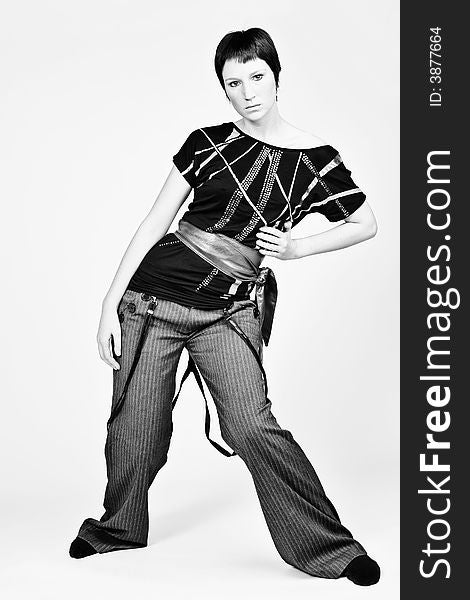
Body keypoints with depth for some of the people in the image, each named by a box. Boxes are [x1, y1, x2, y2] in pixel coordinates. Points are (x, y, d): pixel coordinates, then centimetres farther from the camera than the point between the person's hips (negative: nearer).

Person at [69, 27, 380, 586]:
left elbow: (366, 224, 12)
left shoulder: (314, 159, 1)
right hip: (152, 295, 2)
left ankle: (331, 548, 0)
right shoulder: (206, 143, 2)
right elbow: (155, 223, 5)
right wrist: (110, 304, 1)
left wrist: (296, 248, -1)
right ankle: (117, 527, 34)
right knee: (135, 423, 7)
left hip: (227, 311, -1)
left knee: (252, 426, -14)